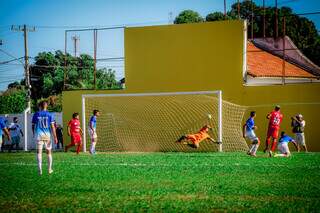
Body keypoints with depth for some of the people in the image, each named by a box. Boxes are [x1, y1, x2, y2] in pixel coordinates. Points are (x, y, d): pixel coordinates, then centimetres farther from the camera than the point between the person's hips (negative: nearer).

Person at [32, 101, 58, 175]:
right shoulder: (49, 115, 1)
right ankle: (49, 169, 19)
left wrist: (34, 134, 25)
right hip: (47, 135, 1)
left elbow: (33, 126, 9)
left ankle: (40, 169, -12)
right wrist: (55, 137, 0)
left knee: (39, 152, -1)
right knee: (49, 152, 13)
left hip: (38, 135, -1)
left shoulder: (36, 114, 3)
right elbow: (52, 126, -3)